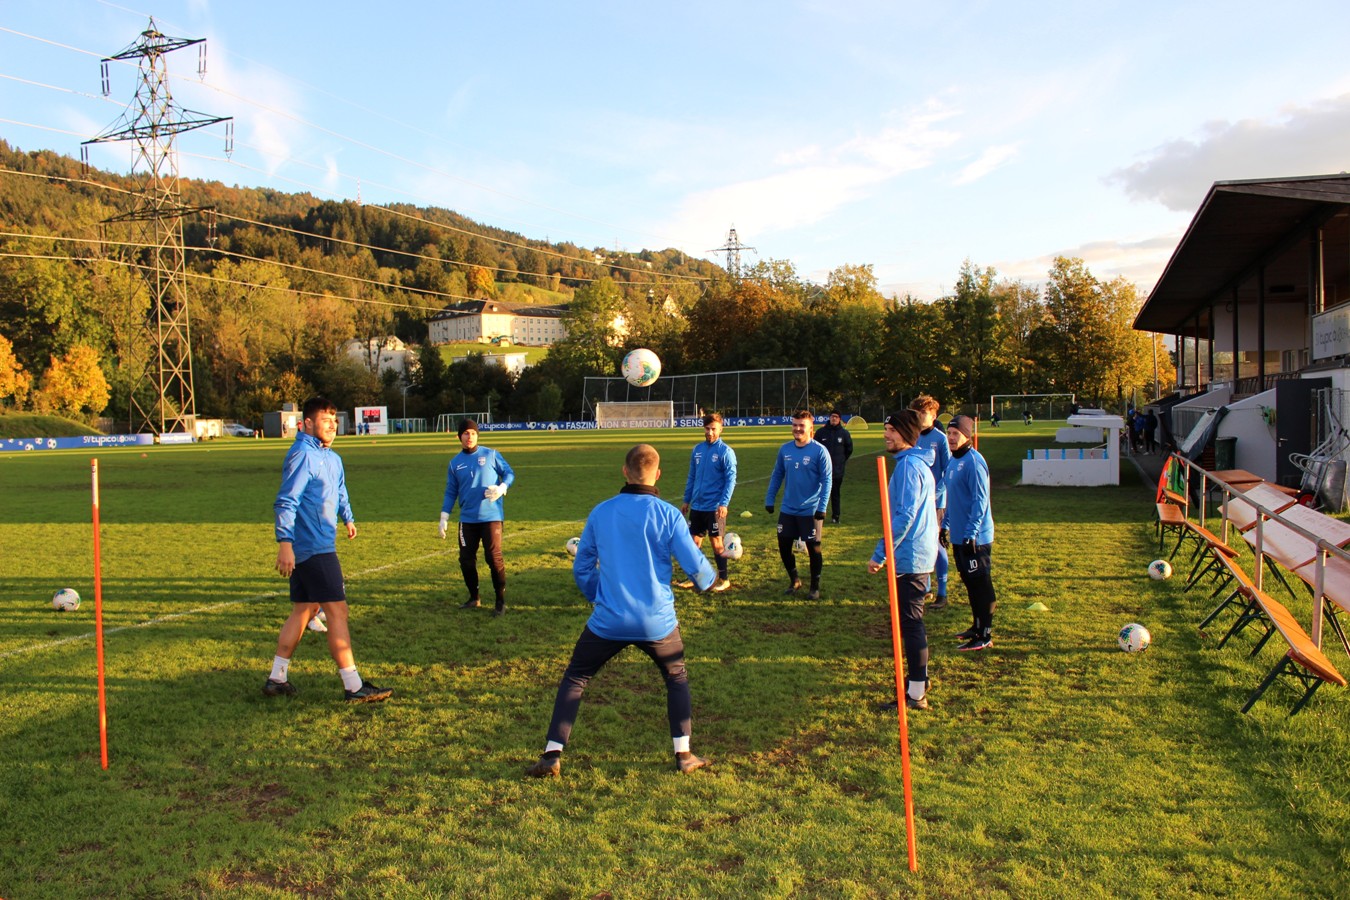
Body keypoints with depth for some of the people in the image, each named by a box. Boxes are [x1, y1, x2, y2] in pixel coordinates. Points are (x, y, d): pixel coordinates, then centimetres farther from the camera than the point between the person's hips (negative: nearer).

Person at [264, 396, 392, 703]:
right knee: (337, 611, -7)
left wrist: (348, 518, 26)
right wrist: (285, 543, -23)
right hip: (314, 548, -10)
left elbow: (340, 492, 32)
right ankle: (353, 687, -3)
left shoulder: (332, 458, 15)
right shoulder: (303, 455, -13)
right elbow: (286, 502, -19)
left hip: (320, 546, 10)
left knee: (303, 611, 14)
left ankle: (277, 678, 23)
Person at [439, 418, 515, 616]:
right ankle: (473, 597, 25)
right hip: (467, 518, 4)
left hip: (491, 516, -4)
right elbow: (451, 492, 12)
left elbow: (509, 473, 3)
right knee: (466, 559, 6)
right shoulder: (455, 462, 9)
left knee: (494, 557, -8)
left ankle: (501, 601, 3)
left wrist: (502, 487, -17)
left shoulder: (490, 455, 0)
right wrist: (444, 518, 6)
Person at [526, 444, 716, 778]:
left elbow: (582, 568, 8)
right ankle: (684, 754, 21)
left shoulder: (600, 513, 0)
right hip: (657, 622, 0)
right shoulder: (669, 515, -8)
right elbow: (696, 567, -6)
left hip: (608, 621, 1)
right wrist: (709, 581, 17)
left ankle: (552, 756, 12)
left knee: (573, 680, 18)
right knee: (677, 679, 25)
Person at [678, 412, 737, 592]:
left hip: (715, 507, -5)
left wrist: (724, 503, -20)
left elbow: (731, 479, -13)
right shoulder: (697, 450, 8)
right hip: (696, 506, 5)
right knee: (694, 541, 9)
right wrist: (686, 500, 14)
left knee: (716, 542, 2)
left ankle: (724, 579, 15)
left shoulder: (726, 452, -9)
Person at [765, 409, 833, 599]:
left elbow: (826, 481, -10)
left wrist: (821, 508, -15)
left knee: (813, 548, 4)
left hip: (810, 511, -4)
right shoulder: (785, 449, 3)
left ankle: (815, 586, 21)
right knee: (784, 546, 8)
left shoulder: (819, 451, -10)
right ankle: (794, 580, 29)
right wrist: (769, 499, 8)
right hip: (788, 510, 5)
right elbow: (777, 475, 12)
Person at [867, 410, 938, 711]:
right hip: (920, 554, 10)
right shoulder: (919, 463, 14)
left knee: (910, 622, -6)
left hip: (910, 558, -10)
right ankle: (918, 677, 32)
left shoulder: (908, 466, -18)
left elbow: (904, 516, -24)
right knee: (912, 620, 20)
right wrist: (887, 550, 24)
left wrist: (880, 553, -22)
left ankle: (916, 694, -1)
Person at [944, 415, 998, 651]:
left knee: (981, 585, -2)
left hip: (975, 538, -9)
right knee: (970, 583, 17)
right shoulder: (953, 461, 12)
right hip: (959, 536, 9)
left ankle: (985, 636, 4)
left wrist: (971, 534, -23)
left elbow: (980, 501, -20)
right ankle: (977, 626, 30)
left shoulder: (973, 461, -16)